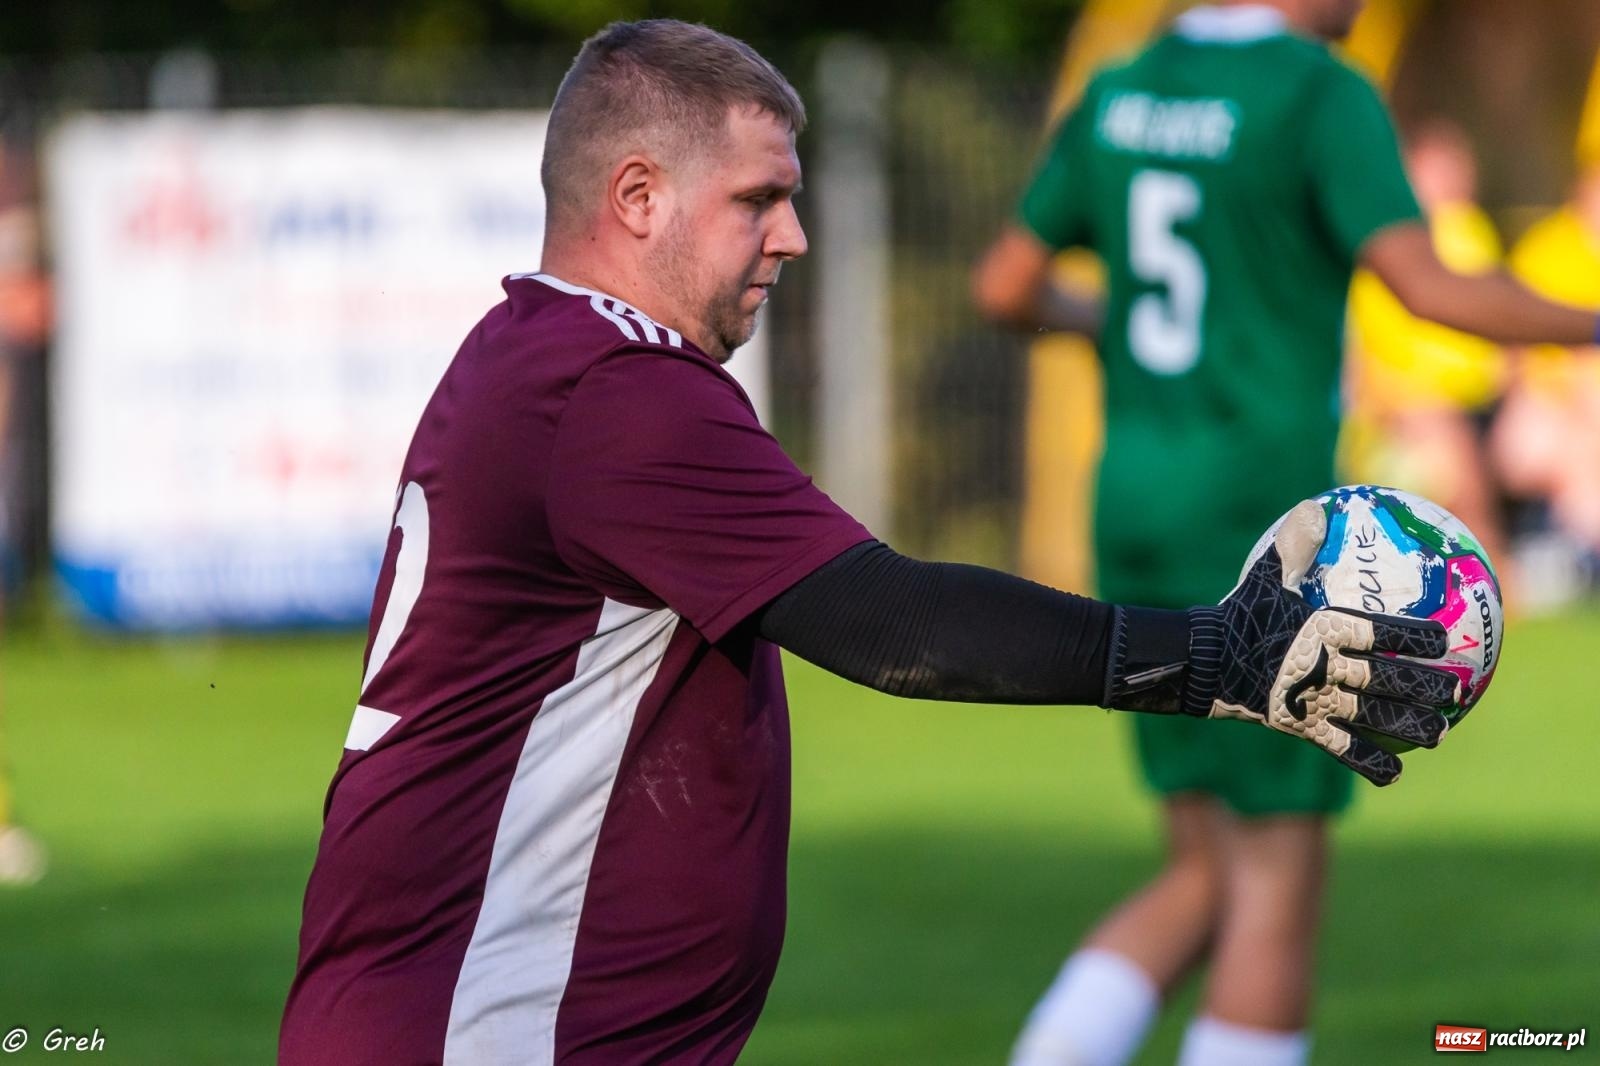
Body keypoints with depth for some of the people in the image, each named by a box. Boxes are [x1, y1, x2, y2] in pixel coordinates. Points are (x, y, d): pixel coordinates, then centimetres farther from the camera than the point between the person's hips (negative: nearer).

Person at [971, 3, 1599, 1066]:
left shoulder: (1123, 93, 11)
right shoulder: (1324, 94, -13)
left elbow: (1004, 287, 16)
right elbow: (1430, 292, -25)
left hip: (1145, 529, 7)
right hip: (1263, 539, -7)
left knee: (1212, 882, 14)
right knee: (1283, 892, 1)